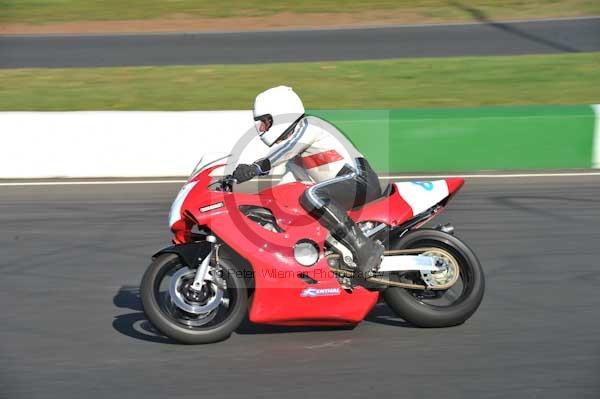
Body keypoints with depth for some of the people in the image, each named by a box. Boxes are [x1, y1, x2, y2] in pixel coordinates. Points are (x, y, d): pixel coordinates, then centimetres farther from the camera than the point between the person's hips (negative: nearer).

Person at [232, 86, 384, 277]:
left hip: (359, 178, -11)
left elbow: (289, 149, -26)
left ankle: (365, 248, -34)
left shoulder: (307, 125, -7)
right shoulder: (286, 140, 22)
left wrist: (256, 167, -38)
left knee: (311, 196, -32)